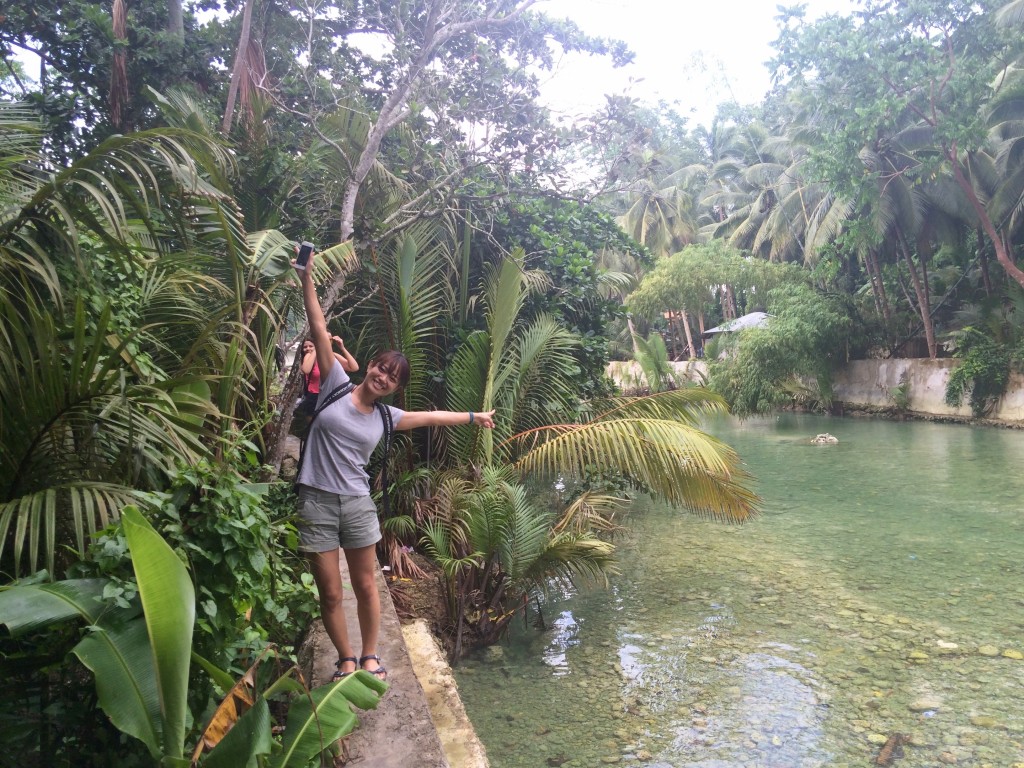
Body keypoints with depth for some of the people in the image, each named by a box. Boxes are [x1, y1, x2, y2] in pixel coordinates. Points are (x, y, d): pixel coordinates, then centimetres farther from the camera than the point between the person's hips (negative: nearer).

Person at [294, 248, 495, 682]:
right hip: (316, 503, -3)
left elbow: (430, 417, 22)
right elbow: (320, 333, -6)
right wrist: (307, 280, -9)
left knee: (366, 588, 10)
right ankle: (346, 660, 25)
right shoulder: (336, 386, -2)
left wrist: (472, 417, 31)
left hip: (357, 505, 3)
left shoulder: (385, 417, 7)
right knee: (330, 595, 5)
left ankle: (370, 656, 30)